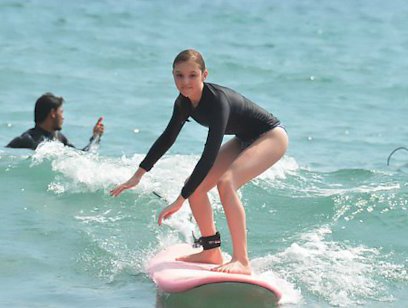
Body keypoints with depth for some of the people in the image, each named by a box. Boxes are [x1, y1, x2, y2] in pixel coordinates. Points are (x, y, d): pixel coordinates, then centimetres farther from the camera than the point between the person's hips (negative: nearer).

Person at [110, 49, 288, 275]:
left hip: (271, 137, -9)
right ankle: (211, 252, 15)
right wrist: (138, 175, 9)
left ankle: (241, 261, -30)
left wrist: (181, 199, -39)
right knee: (195, 185, 0)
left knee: (226, 181, -31)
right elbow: (167, 138, 9)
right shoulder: (184, 102, -8)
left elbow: (210, 154, -38)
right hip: (244, 141, 9)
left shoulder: (217, 101, -33)